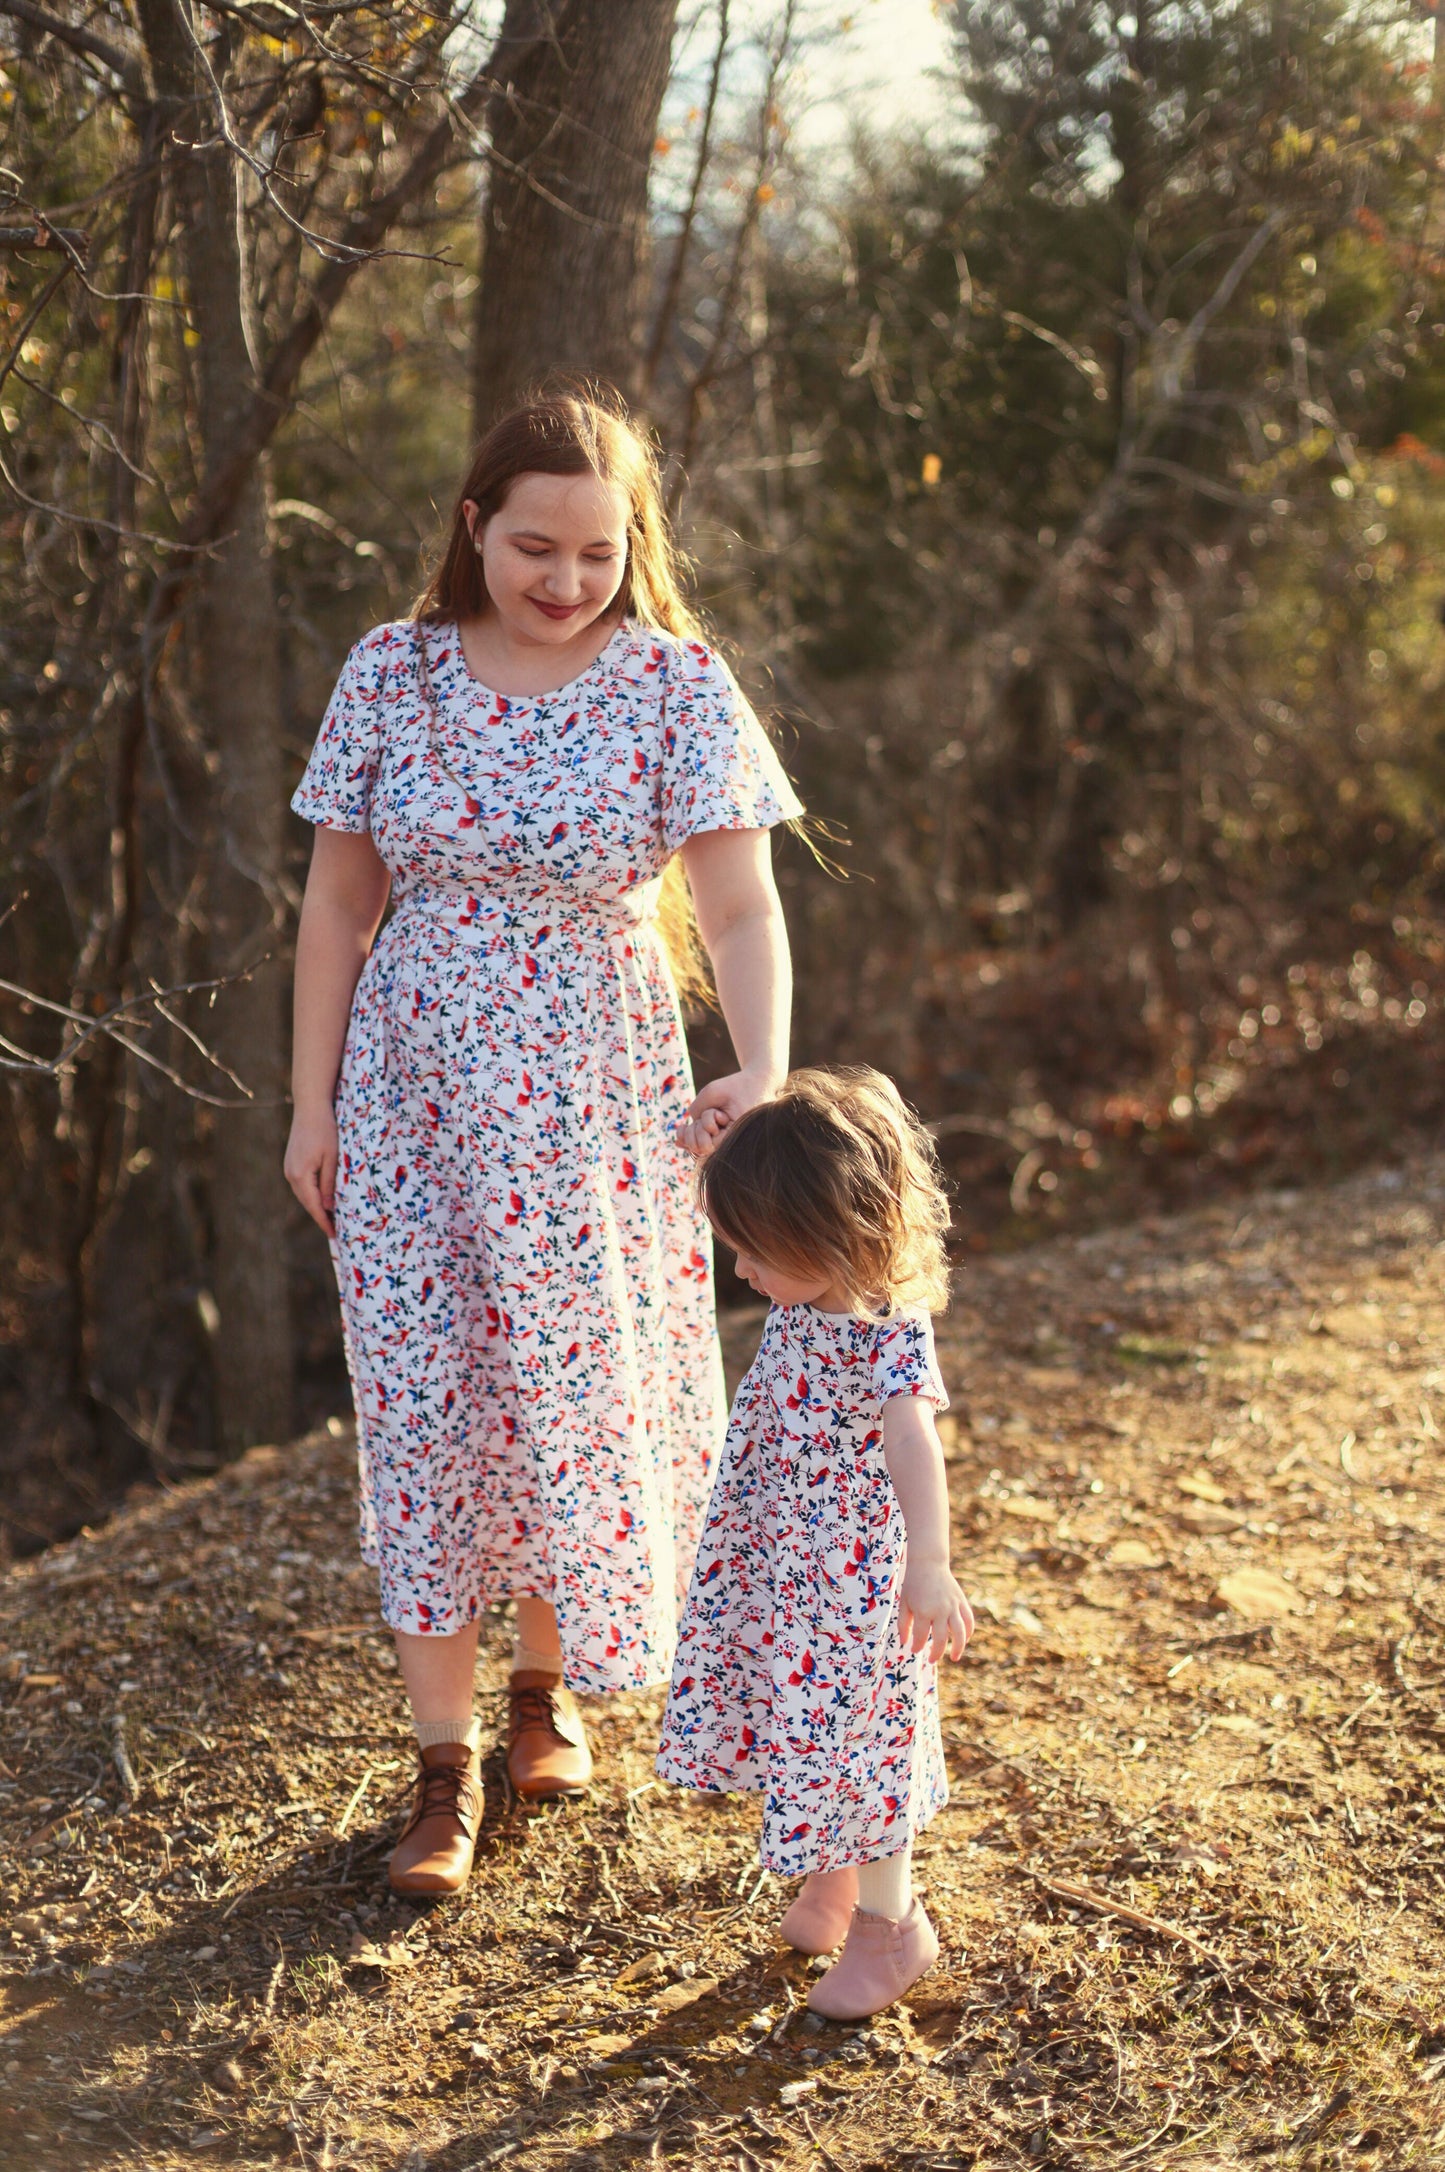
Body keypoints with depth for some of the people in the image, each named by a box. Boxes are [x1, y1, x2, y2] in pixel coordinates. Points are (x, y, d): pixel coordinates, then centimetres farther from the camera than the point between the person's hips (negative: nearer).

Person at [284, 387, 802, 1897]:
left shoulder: (675, 683, -8)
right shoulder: (391, 674, -2)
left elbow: (739, 906, -15)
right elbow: (338, 904, 3)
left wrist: (762, 1068, -32)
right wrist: (314, 1106, 2)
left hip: (594, 1097, -1)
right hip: (414, 1094, 1)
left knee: (583, 1402, 9)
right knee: (427, 1407, 1)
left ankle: (546, 1684, 34)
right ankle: (443, 1760, 12)